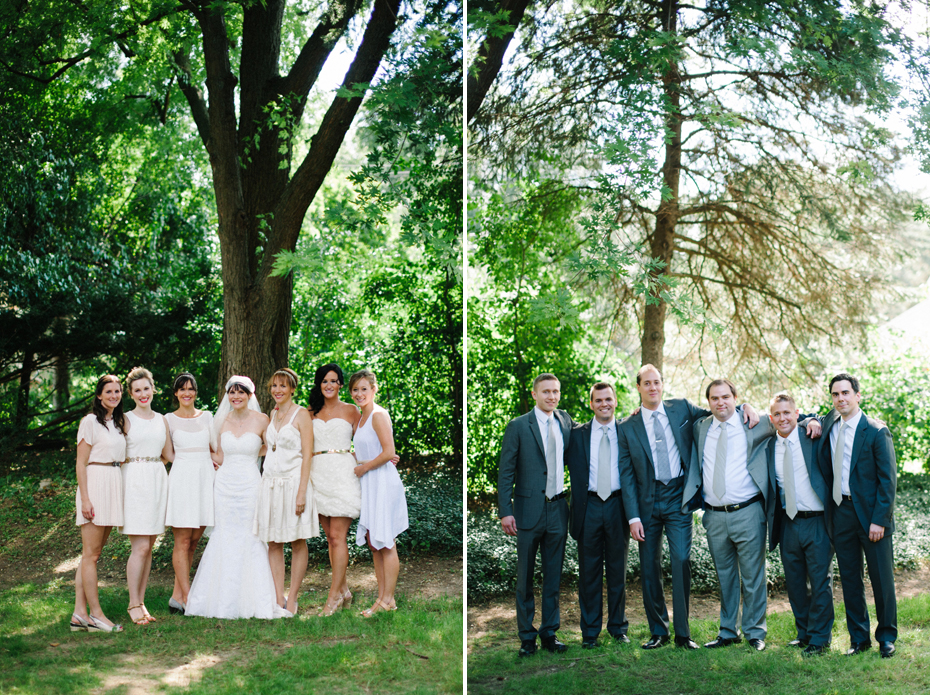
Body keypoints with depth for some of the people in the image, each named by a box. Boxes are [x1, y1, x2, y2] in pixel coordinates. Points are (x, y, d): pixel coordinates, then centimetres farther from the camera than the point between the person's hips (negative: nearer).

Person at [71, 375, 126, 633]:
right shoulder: (90, 421, -6)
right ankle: (95, 614, -1)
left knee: (92, 554, 7)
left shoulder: (118, 423, 16)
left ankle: (80, 613, 7)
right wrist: (85, 499, -15)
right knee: (91, 554, -4)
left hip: (114, 485, 8)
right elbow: (81, 463, -9)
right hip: (95, 484, -8)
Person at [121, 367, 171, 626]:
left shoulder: (161, 420, 15)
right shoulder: (126, 419, 1)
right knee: (140, 547, -9)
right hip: (134, 481, -5)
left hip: (157, 482, 5)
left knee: (148, 547, 6)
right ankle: (133, 604, -1)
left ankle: (141, 602, 12)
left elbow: (169, 454, 18)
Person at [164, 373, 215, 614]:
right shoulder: (170, 419, 4)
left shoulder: (207, 417, 13)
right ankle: (187, 598, -4)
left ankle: (177, 595, 12)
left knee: (194, 541, 5)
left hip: (205, 479, 4)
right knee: (182, 542, -5)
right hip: (181, 479, -4)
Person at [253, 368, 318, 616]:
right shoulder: (273, 414, 14)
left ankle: (292, 600, 5)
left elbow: (307, 455, -10)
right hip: (270, 482, 6)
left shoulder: (301, 414, -6)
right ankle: (278, 599, 7)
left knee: (297, 542, 1)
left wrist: (302, 492, -17)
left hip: (293, 481, -6)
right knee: (273, 542, 3)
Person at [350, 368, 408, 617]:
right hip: (368, 485, 9)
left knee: (386, 544, -4)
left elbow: (388, 452, -19)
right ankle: (382, 598, 14)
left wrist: (364, 468, -9)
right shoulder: (360, 418, 16)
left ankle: (388, 600, 1)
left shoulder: (379, 415, -12)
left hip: (383, 482, -9)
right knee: (373, 543, 9)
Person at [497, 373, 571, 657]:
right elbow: (506, 472, -5)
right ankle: (527, 636, 15)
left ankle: (549, 632, 21)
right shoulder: (518, 426, -4)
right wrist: (505, 511, -12)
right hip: (529, 510, -4)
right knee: (525, 577, 5)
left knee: (554, 576, 10)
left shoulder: (565, 421, 8)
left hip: (558, 509, 4)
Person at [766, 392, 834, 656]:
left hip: (816, 521, -4)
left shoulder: (812, 437, -5)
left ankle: (819, 638, 10)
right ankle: (803, 632, 27)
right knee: (794, 582, 12)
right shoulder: (769, 447, 7)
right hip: (788, 523, 4)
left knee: (820, 581, 0)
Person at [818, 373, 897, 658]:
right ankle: (859, 638, 20)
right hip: (840, 512, 5)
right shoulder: (828, 426, 7)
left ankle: (886, 637, 19)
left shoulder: (876, 431, -7)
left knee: (882, 578, 4)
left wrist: (879, 519, -14)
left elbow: (888, 479, -9)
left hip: (870, 513, -5)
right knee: (849, 579, 9)